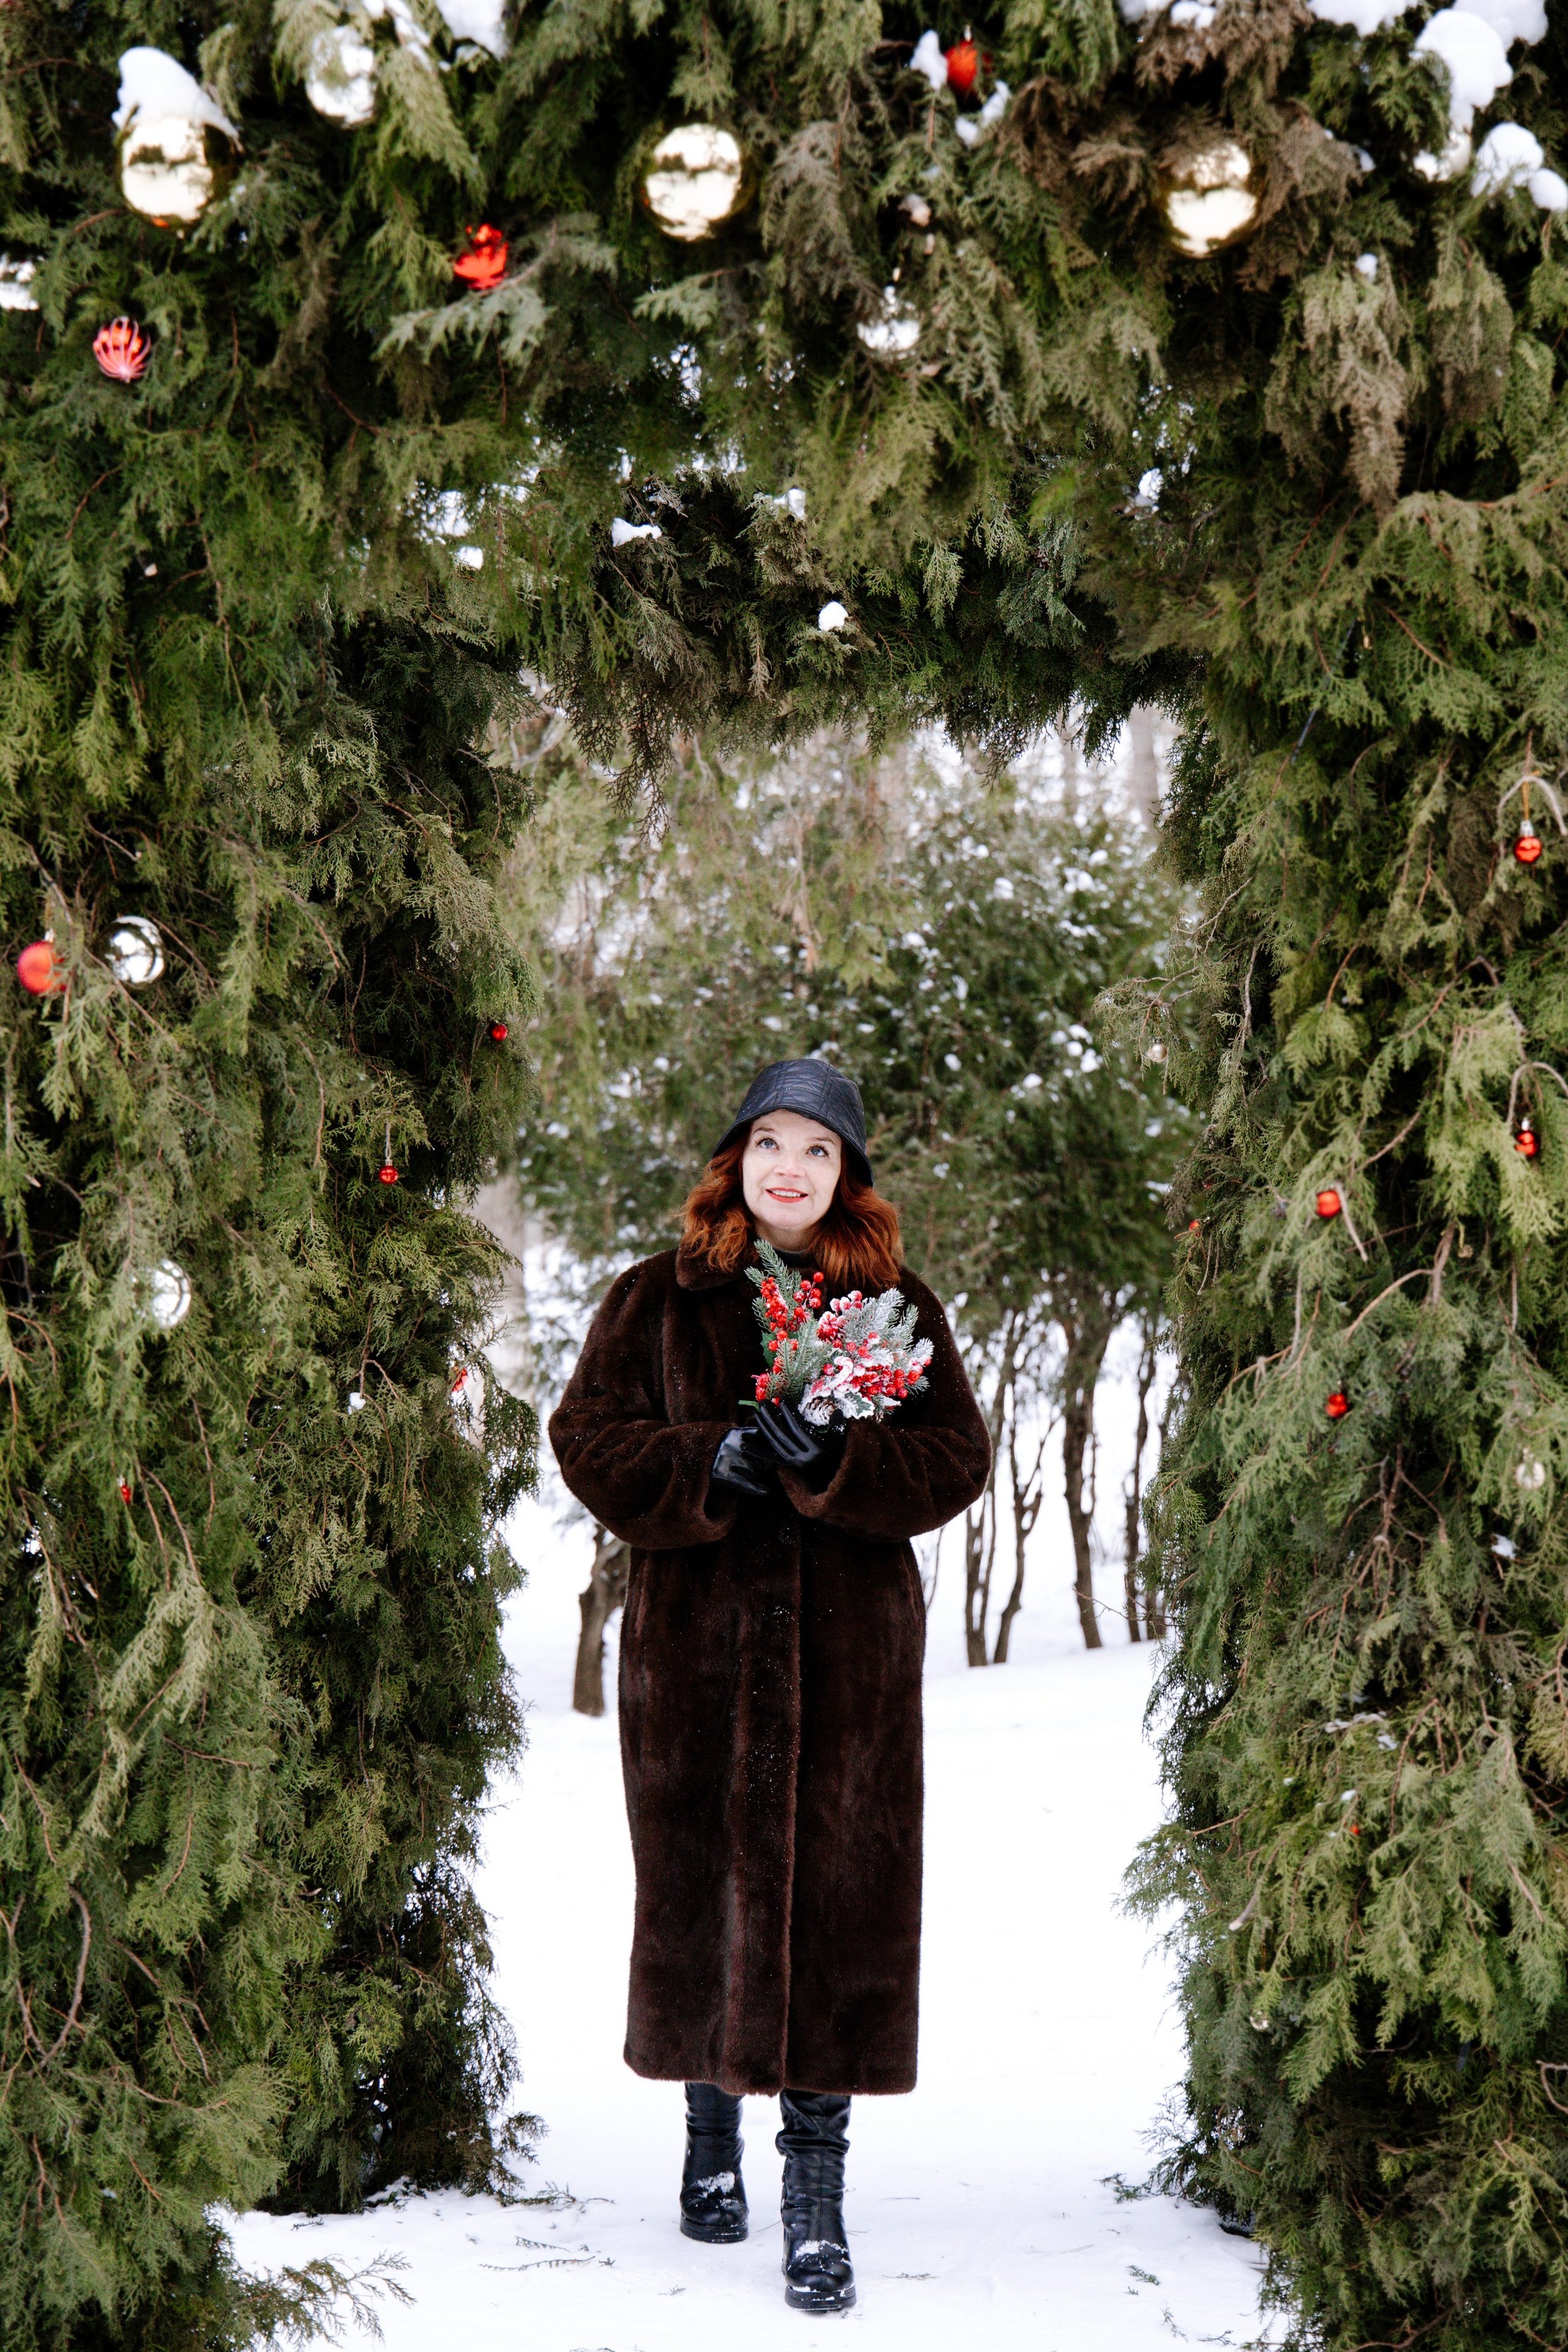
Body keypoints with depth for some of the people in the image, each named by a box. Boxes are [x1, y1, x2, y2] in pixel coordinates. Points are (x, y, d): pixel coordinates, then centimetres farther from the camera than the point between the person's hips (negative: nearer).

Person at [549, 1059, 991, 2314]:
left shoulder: (899, 1307, 8)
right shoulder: (657, 1301, 8)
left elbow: (957, 1456, 2)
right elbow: (589, 1436, 3)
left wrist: (830, 1459, -15)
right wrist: (708, 1464, -14)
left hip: (849, 1645, -1)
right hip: (692, 1640, 1)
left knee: (837, 1896, -4)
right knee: (697, 1885, 9)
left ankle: (818, 2189, 4)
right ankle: (712, 2129, 31)